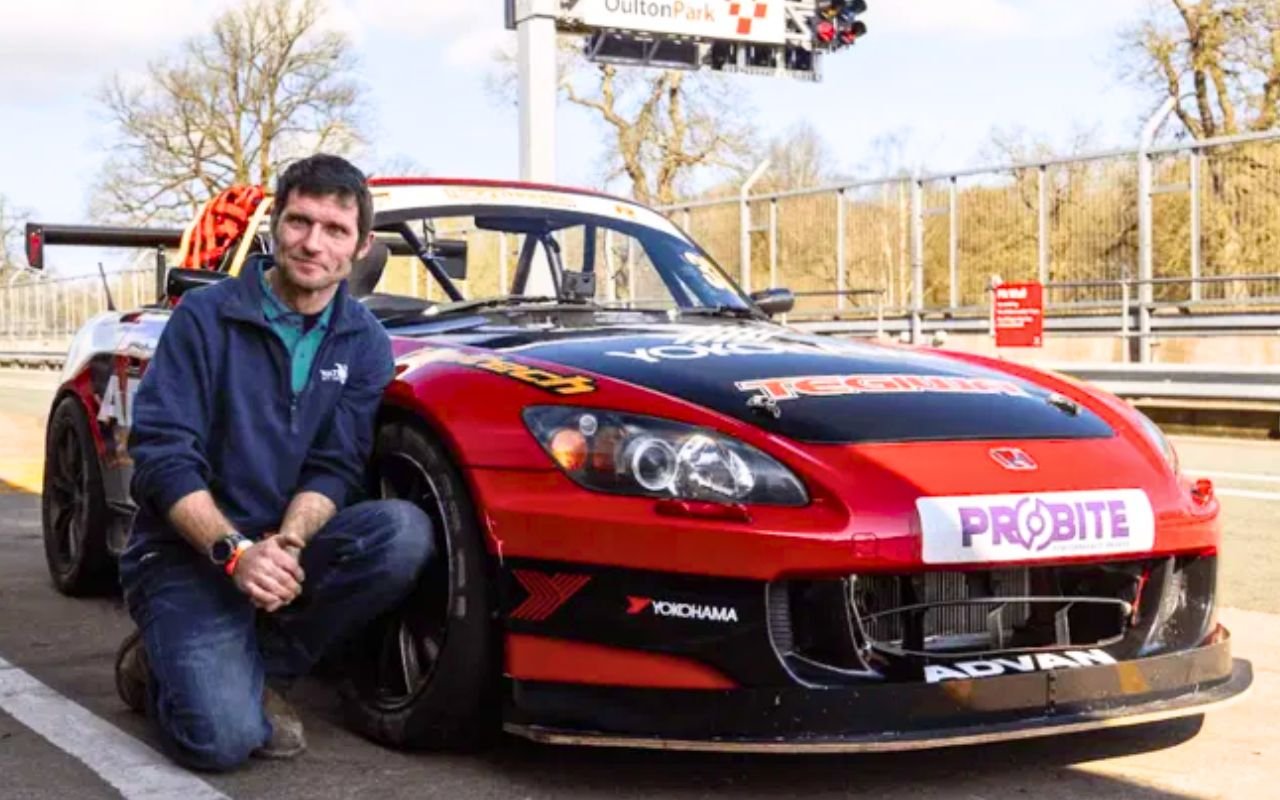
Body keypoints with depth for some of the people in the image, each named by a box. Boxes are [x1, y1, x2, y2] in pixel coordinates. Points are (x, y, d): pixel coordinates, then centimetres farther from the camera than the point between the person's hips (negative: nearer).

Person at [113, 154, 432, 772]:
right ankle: (158, 663, 10)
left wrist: (289, 543, -24)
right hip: (189, 552, -4)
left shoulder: (364, 343, 3)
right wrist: (233, 551, -27)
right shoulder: (206, 317, -8)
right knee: (224, 736, -27)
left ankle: (263, 669, -8)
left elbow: (334, 467, -3)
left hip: (288, 544, 4)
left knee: (403, 533, -28)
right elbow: (162, 455, -14)